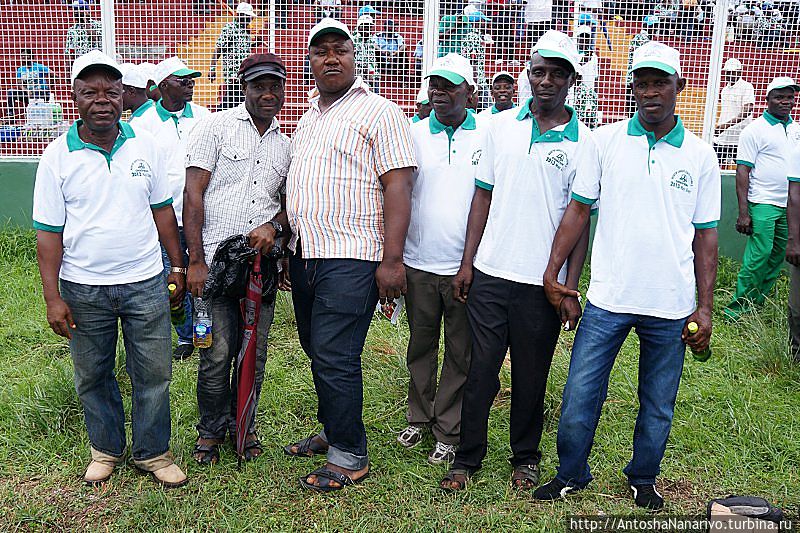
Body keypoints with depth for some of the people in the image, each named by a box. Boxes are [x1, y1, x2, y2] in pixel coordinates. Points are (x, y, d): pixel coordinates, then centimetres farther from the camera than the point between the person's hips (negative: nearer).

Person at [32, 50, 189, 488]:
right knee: (93, 376, 14)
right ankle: (106, 448, 34)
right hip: (83, 289, -1)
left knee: (153, 374, 7)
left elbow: (162, 209, 9)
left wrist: (178, 265, 8)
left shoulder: (145, 145, 1)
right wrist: (52, 298, -8)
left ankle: (152, 452, 24)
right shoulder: (58, 156, -4)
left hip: (146, 283, 1)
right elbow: (48, 232, -4)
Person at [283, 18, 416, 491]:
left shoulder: (379, 112, -6)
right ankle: (332, 431, 33)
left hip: (350, 259, -8)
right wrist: (283, 240, 19)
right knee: (317, 350, 16)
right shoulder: (309, 117, 19)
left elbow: (398, 187, -14)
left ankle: (350, 457, 8)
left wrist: (392, 260, -21)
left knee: (335, 359, -6)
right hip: (305, 255, 8)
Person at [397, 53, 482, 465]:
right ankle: (419, 419, 32)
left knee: (461, 353, 7)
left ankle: (449, 433, 20)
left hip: (466, 265, -2)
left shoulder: (487, 136, 0)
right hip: (419, 262, 2)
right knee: (421, 345, 15)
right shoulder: (413, 135, 4)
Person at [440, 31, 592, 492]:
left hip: (542, 282, -2)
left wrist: (570, 289, -6)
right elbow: (483, 196, 8)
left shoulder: (583, 142, -1)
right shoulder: (502, 126, 6)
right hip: (489, 275, 2)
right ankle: (469, 458, 24)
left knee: (531, 377, 11)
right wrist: (467, 262, 4)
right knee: (481, 371, 8)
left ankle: (526, 459, 30)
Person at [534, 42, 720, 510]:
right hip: (608, 298, -1)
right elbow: (579, 209, 4)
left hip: (671, 306, 1)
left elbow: (705, 235, 5)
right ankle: (572, 475, 27)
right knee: (580, 398, 3)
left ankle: (643, 479, 37)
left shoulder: (700, 155, 3)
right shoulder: (605, 141, 0)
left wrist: (705, 307, 1)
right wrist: (553, 270, -3)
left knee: (658, 407, 14)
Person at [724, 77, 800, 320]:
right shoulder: (755, 130, -5)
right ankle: (739, 308, 0)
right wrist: (743, 212, -16)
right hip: (763, 204, -6)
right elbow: (742, 172, -9)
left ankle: (759, 304, 17)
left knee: (777, 258, 8)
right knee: (758, 257, -9)